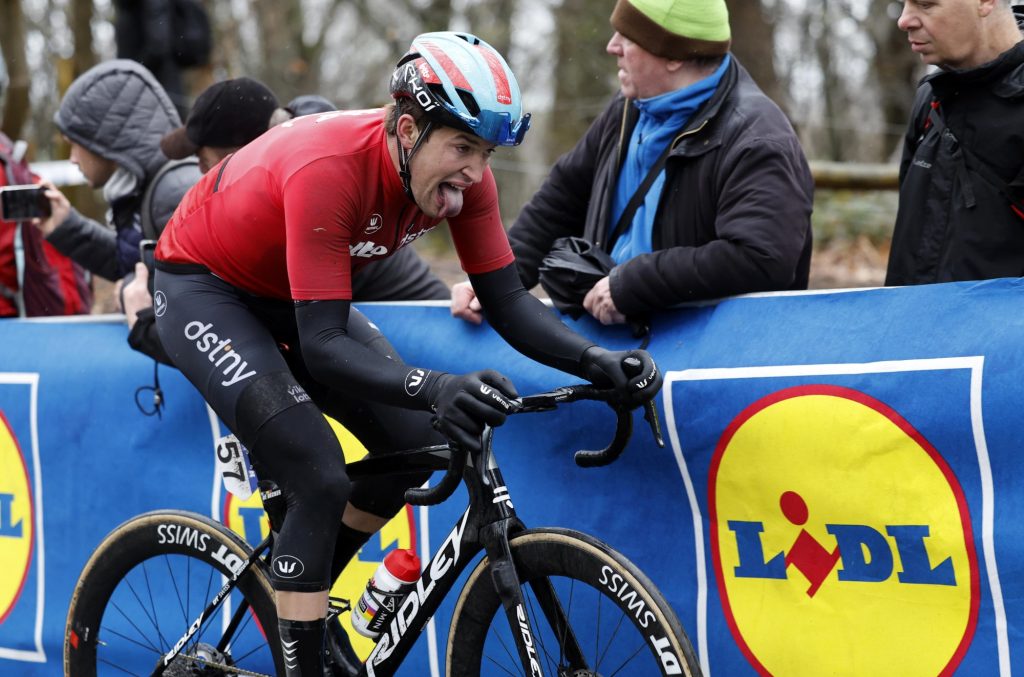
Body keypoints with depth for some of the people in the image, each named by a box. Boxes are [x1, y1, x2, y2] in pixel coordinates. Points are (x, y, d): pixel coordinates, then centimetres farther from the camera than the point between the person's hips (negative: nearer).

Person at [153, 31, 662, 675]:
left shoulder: (462, 177, -19)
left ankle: (300, 598, 18)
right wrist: (436, 388, -55)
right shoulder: (328, 168, -38)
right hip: (204, 287, -7)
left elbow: (509, 303, -14)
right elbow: (323, 346, -40)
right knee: (321, 481, -23)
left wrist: (599, 363, -31)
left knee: (415, 443, -3)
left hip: (289, 296, 7)